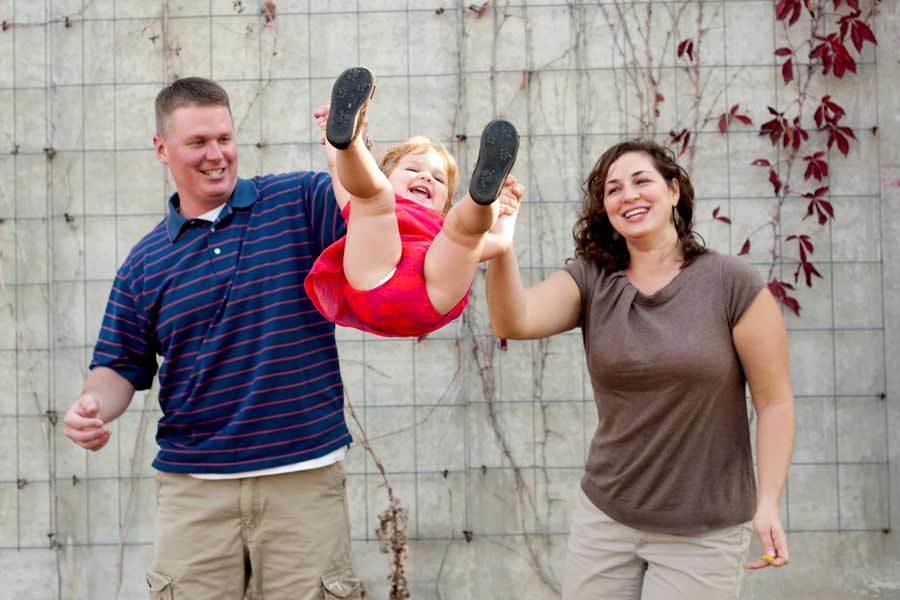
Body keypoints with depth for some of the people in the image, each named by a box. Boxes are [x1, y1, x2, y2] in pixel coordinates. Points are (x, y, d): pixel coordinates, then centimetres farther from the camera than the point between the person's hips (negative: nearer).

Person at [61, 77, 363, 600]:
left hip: (306, 479, -1)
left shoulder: (298, 201, 3)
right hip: (193, 488, 2)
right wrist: (93, 406, -9)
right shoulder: (146, 261, 9)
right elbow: (122, 365, 12)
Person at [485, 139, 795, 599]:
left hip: (702, 532, -3)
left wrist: (768, 503, -13)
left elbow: (774, 401, -7)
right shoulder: (590, 283, -1)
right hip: (604, 517, 3)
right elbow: (514, 321, -20)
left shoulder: (731, 283, -9)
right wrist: (500, 243, -37)